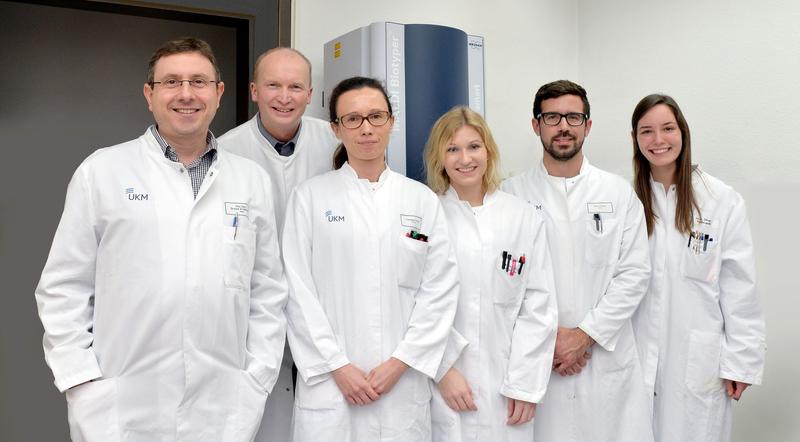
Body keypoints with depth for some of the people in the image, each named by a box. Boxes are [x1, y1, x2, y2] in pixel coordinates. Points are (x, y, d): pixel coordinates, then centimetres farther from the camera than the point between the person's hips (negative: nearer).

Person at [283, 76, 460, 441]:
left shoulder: (423, 199, 5)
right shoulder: (310, 196, 1)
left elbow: (440, 288, 1)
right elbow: (299, 290, -3)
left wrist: (400, 363, -7)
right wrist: (338, 366, -8)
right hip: (330, 384, -1)